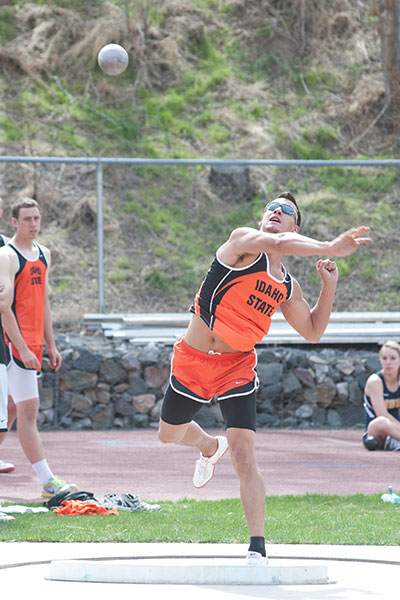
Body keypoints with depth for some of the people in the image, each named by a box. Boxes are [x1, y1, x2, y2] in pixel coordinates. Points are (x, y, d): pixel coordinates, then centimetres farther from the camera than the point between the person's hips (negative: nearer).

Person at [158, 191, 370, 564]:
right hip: (192, 361, -1)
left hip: (237, 368, 1)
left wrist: (329, 286, 3)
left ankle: (258, 549, -14)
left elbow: (313, 331, 16)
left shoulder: (287, 288, 4)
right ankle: (211, 447, 58)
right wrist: (330, 248, -42)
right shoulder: (244, 240, -10)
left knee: (243, 454, -15)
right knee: (169, 434, 21)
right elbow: (279, 245, -32)